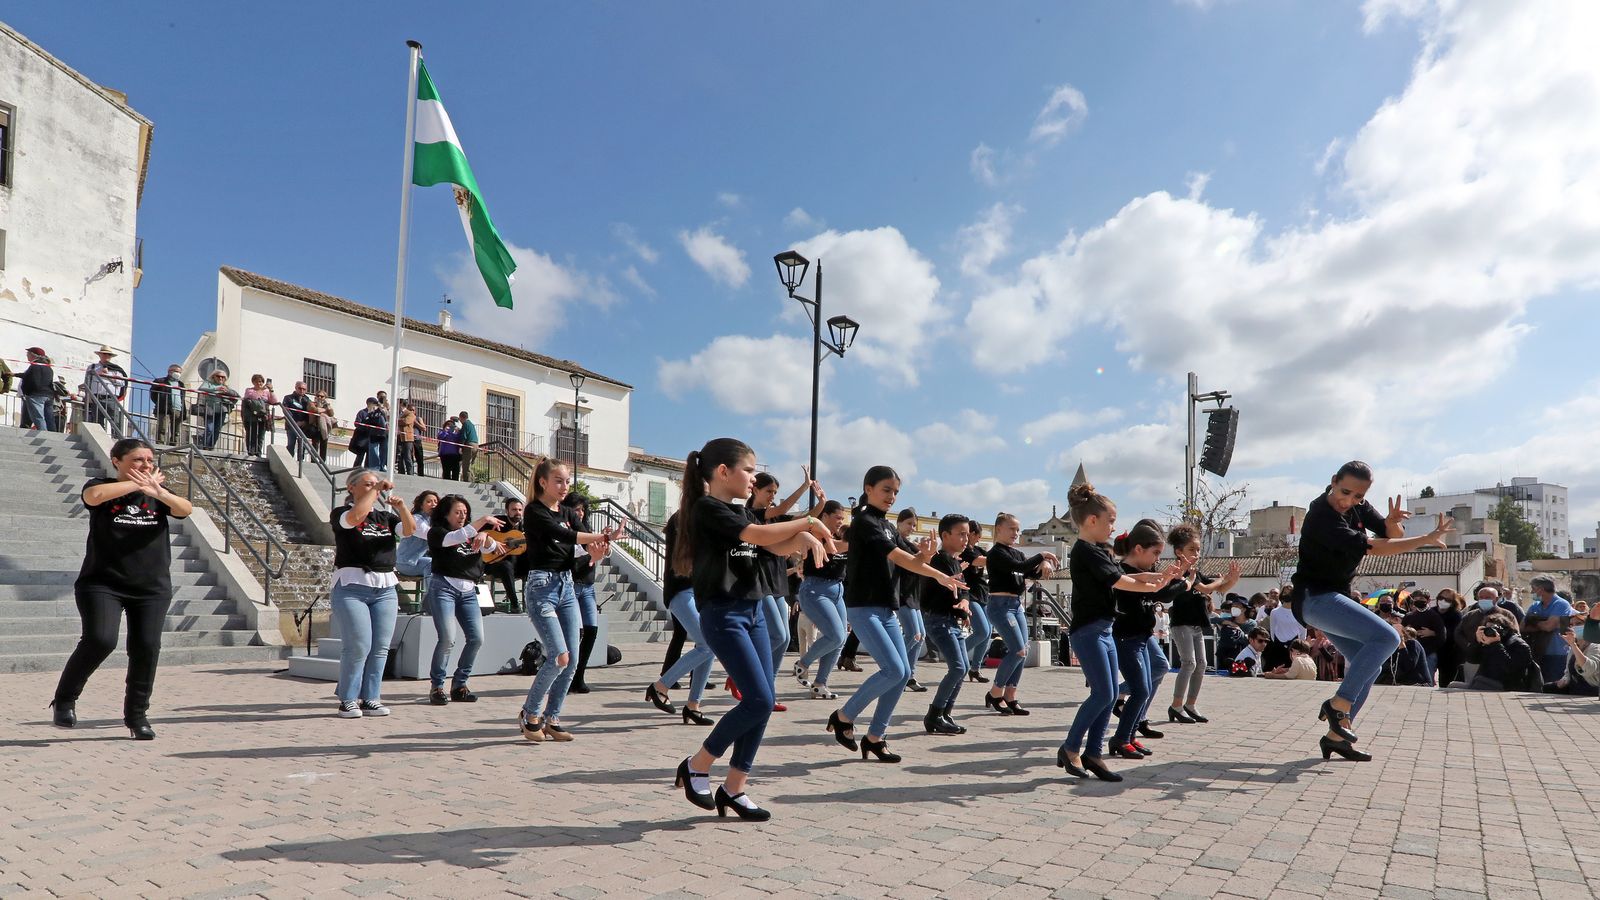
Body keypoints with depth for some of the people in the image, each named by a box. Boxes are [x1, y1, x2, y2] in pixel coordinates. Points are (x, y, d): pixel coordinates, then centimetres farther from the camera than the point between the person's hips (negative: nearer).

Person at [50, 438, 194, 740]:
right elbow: (94, 495, -22)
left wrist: (157, 491, -28)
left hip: (153, 588, 3)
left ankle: (137, 714, 12)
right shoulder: (103, 486, 3)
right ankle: (65, 699, 6)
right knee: (100, 639, -19)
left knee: (146, 647, -4)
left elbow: (186, 509, -10)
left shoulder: (160, 492, 10)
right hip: (102, 584, -2)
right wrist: (137, 484, -11)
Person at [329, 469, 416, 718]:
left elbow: (409, 530, 1)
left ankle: (371, 699, 11)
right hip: (352, 587, -5)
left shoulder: (385, 516, 16)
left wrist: (402, 507, -15)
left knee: (380, 648, 3)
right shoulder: (341, 513, 2)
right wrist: (375, 488, -10)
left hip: (385, 588, 5)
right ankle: (348, 700, 4)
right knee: (358, 646, -9)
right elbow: (356, 516, -20)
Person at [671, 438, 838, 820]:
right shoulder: (706, 509, -11)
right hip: (722, 613, -9)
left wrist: (806, 538, -6)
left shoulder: (739, 513, 17)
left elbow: (778, 547, 14)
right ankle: (695, 766, 7)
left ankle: (734, 788, 16)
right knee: (758, 700, -12)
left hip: (753, 610, 9)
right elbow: (760, 535, -20)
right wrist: (808, 521, -11)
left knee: (763, 702, 5)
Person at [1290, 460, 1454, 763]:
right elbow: (1370, 547, -28)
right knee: (1386, 637, -23)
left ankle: (1335, 736, 13)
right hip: (1315, 597, -10)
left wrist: (1393, 522, -20)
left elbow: (1392, 535, 4)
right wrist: (1428, 539, -25)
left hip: (1333, 597, 10)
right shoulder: (1322, 517, -23)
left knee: (1369, 666, 9)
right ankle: (1338, 705, -17)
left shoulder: (1358, 507, 5)